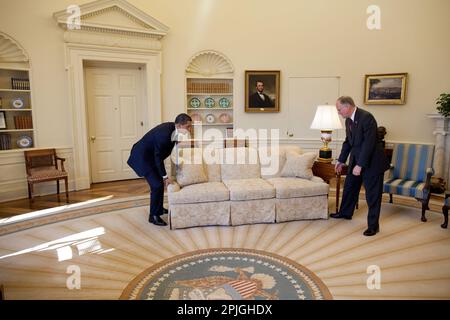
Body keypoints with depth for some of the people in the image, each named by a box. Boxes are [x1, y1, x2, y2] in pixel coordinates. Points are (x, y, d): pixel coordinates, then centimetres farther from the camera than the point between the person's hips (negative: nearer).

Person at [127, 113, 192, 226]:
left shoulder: (173, 128, -8)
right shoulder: (163, 134, -33)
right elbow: (158, 157, -25)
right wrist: (165, 176, -18)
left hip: (151, 155, 9)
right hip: (142, 157, -9)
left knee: (160, 182, 18)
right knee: (157, 185, -12)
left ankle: (159, 208, 36)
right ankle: (153, 216, 2)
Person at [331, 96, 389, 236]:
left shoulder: (366, 117, -23)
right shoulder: (348, 120, 4)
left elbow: (368, 143, -27)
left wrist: (360, 165, -27)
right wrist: (341, 160, 15)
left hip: (371, 161, -9)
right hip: (356, 159, 9)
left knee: (372, 194, 1)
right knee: (350, 186, 20)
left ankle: (373, 225, 12)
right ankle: (345, 212, 39)